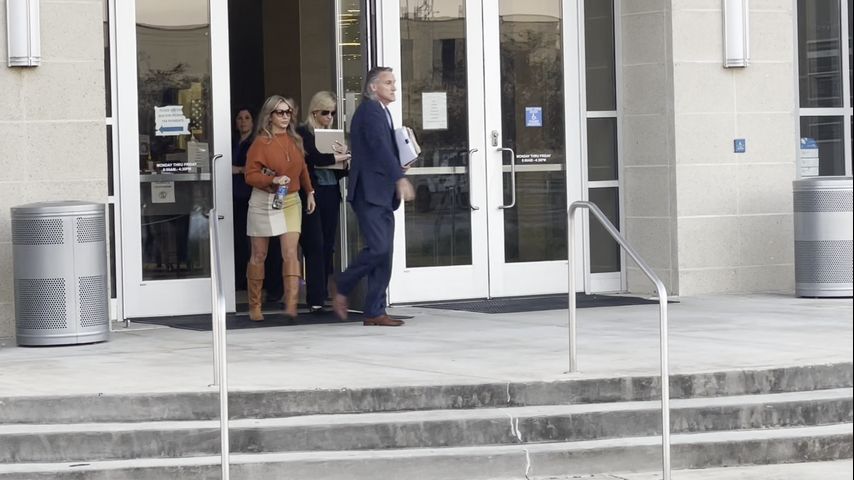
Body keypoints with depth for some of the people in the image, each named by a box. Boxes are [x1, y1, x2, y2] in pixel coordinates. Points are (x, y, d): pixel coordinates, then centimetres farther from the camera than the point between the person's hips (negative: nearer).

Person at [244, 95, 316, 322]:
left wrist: (309, 192, 18)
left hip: (291, 201, 4)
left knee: (290, 253, -11)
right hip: (264, 201, -3)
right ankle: (255, 306, 18)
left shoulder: (295, 140, 7)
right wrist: (273, 180, -25)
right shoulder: (261, 142, -9)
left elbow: (302, 168, 20)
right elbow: (250, 175, -12)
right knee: (259, 256, 6)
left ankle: (291, 304, -16)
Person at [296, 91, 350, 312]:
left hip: (331, 194, 6)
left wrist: (345, 155, -4)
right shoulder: (303, 133, 0)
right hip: (312, 193, -6)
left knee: (328, 245, 4)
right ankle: (315, 299, -10)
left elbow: (340, 171, 15)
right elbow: (311, 156, -18)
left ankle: (322, 294, 9)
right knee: (315, 245, -9)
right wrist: (337, 157, -14)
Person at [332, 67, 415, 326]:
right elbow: (380, 147, -24)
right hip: (369, 192, -10)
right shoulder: (369, 110, -10)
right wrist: (400, 178, -32)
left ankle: (375, 312, 8)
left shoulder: (381, 112, 20)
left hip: (383, 195, 10)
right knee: (377, 248, -17)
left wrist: (398, 167, 4)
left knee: (384, 254, 6)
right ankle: (342, 290, 2)